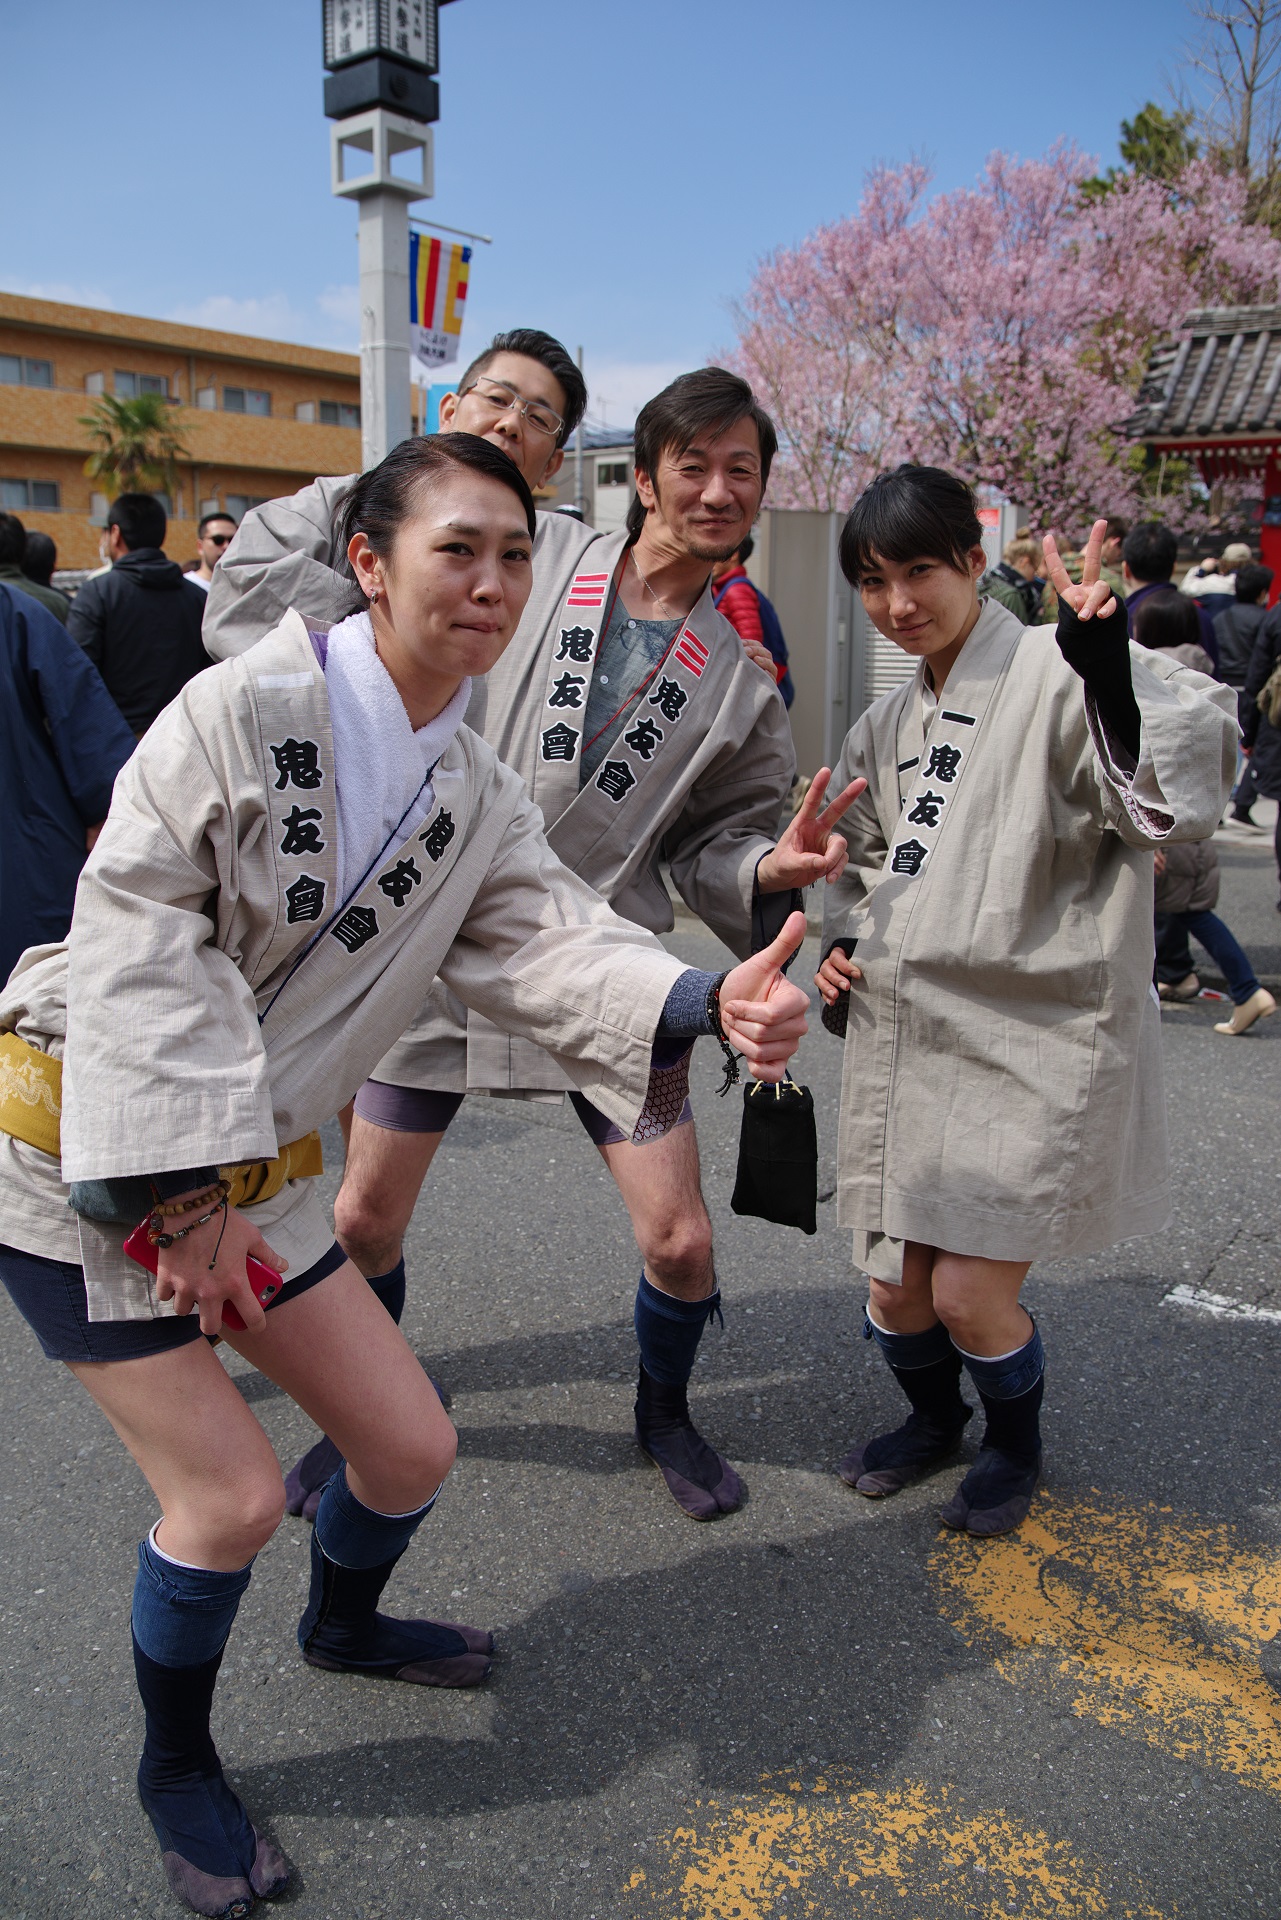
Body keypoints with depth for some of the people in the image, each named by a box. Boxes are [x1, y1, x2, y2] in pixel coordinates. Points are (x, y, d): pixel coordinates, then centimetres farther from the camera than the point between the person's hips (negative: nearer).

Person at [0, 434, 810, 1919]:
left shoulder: (477, 801, 3)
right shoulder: (242, 709, -17)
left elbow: (550, 944, -10)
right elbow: (135, 940, -20)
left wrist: (708, 1002, -30)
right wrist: (181, 1183, -23)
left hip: (248, 1163, 6)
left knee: (411, 1447, 10)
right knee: (231, 1496, -7)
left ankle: (343, 1625, 45)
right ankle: (174, 1766, 25)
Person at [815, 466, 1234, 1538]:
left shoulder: (1059, 678, -10)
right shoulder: (889, 726, 13)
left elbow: (1173, 808, -26)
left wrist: (1110, 675, -41)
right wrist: (843, 943, 9)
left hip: (1035, 1044, -6)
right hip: (903, 1043, 6)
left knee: (970, 1292, -4)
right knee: (896, 1288, 11)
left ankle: (1017, 1447, 28)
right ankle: (935, 1420, 42)